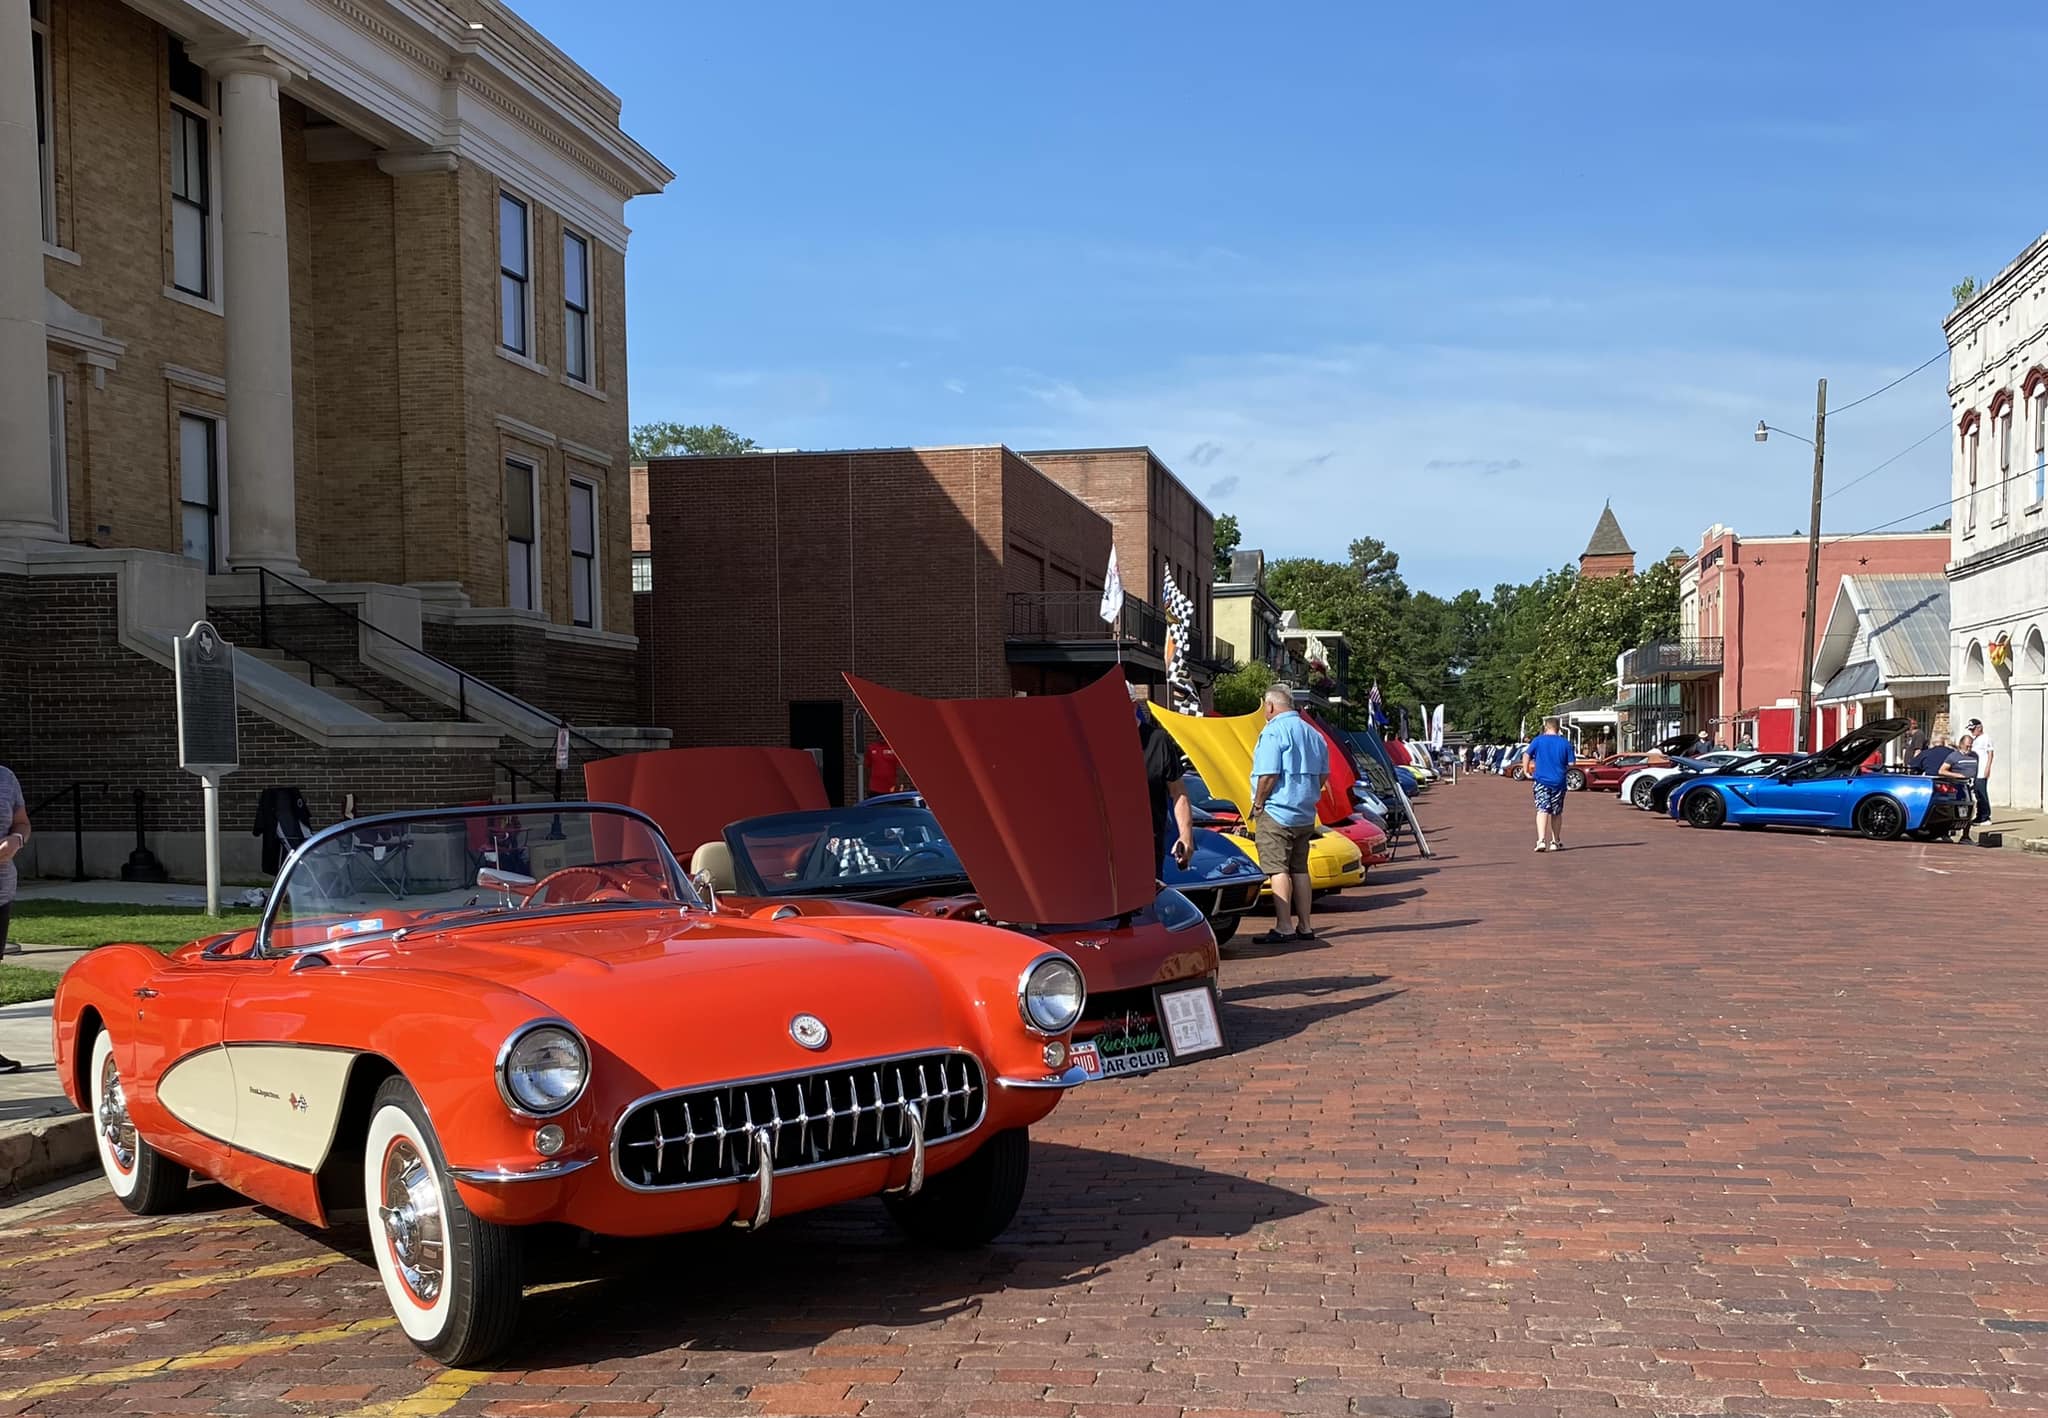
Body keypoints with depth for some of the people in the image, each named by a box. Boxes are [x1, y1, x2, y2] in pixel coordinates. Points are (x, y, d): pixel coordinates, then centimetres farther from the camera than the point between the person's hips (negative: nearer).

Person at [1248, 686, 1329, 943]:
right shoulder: (1313, 734, 14)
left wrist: (1258, 804, -8)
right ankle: (1304, 926, 16)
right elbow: (1323, 776, 17)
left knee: (1277, 869, -6)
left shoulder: (1273, 732, -13)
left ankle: (1284, 927, -9)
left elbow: (1268, 775, -20)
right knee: (1299, 869, 13)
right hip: (1305, 814, 8)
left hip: (1277, 812, -8)